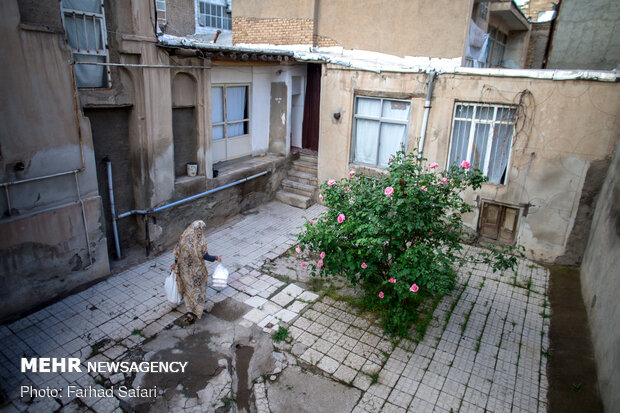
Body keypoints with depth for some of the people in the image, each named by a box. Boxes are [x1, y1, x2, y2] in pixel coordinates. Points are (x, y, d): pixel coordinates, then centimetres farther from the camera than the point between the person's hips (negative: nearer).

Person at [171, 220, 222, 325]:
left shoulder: (183, 238, -8)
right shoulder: (201, 241, -19)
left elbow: (177, 253, 1)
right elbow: (206, 256, -13)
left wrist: (175, 263, 17)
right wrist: (216, 258, 4)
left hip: (185, 270, 3)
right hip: (197, 271, -3)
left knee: (188, 289, 21)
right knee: (198, 290, 13)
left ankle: (190, 312, 16)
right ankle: (195, 313, 9)